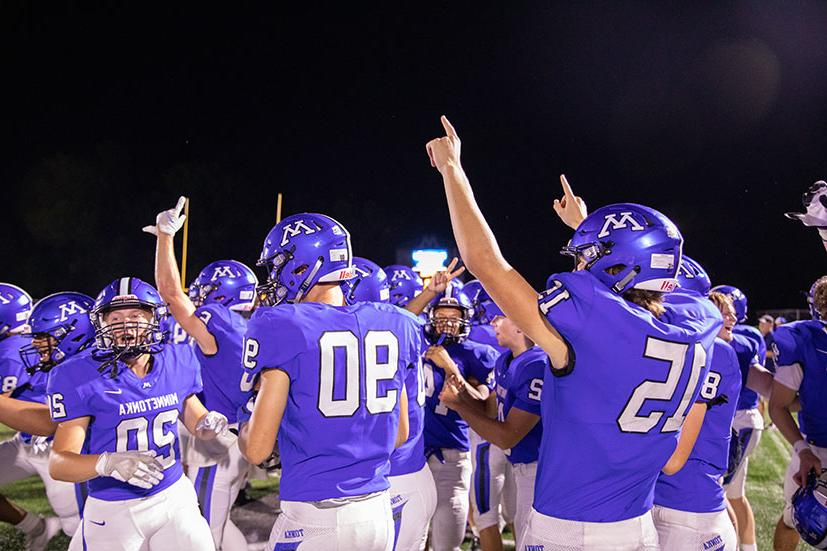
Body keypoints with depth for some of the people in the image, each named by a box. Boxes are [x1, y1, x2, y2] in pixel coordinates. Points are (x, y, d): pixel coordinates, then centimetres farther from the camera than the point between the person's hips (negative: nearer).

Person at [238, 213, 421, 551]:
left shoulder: (281, 326, -12)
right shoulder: (394, 326, 3)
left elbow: (257, 450, -9)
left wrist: (245, 430, 12)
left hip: (315, 520, -5)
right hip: (380, 511, 5)